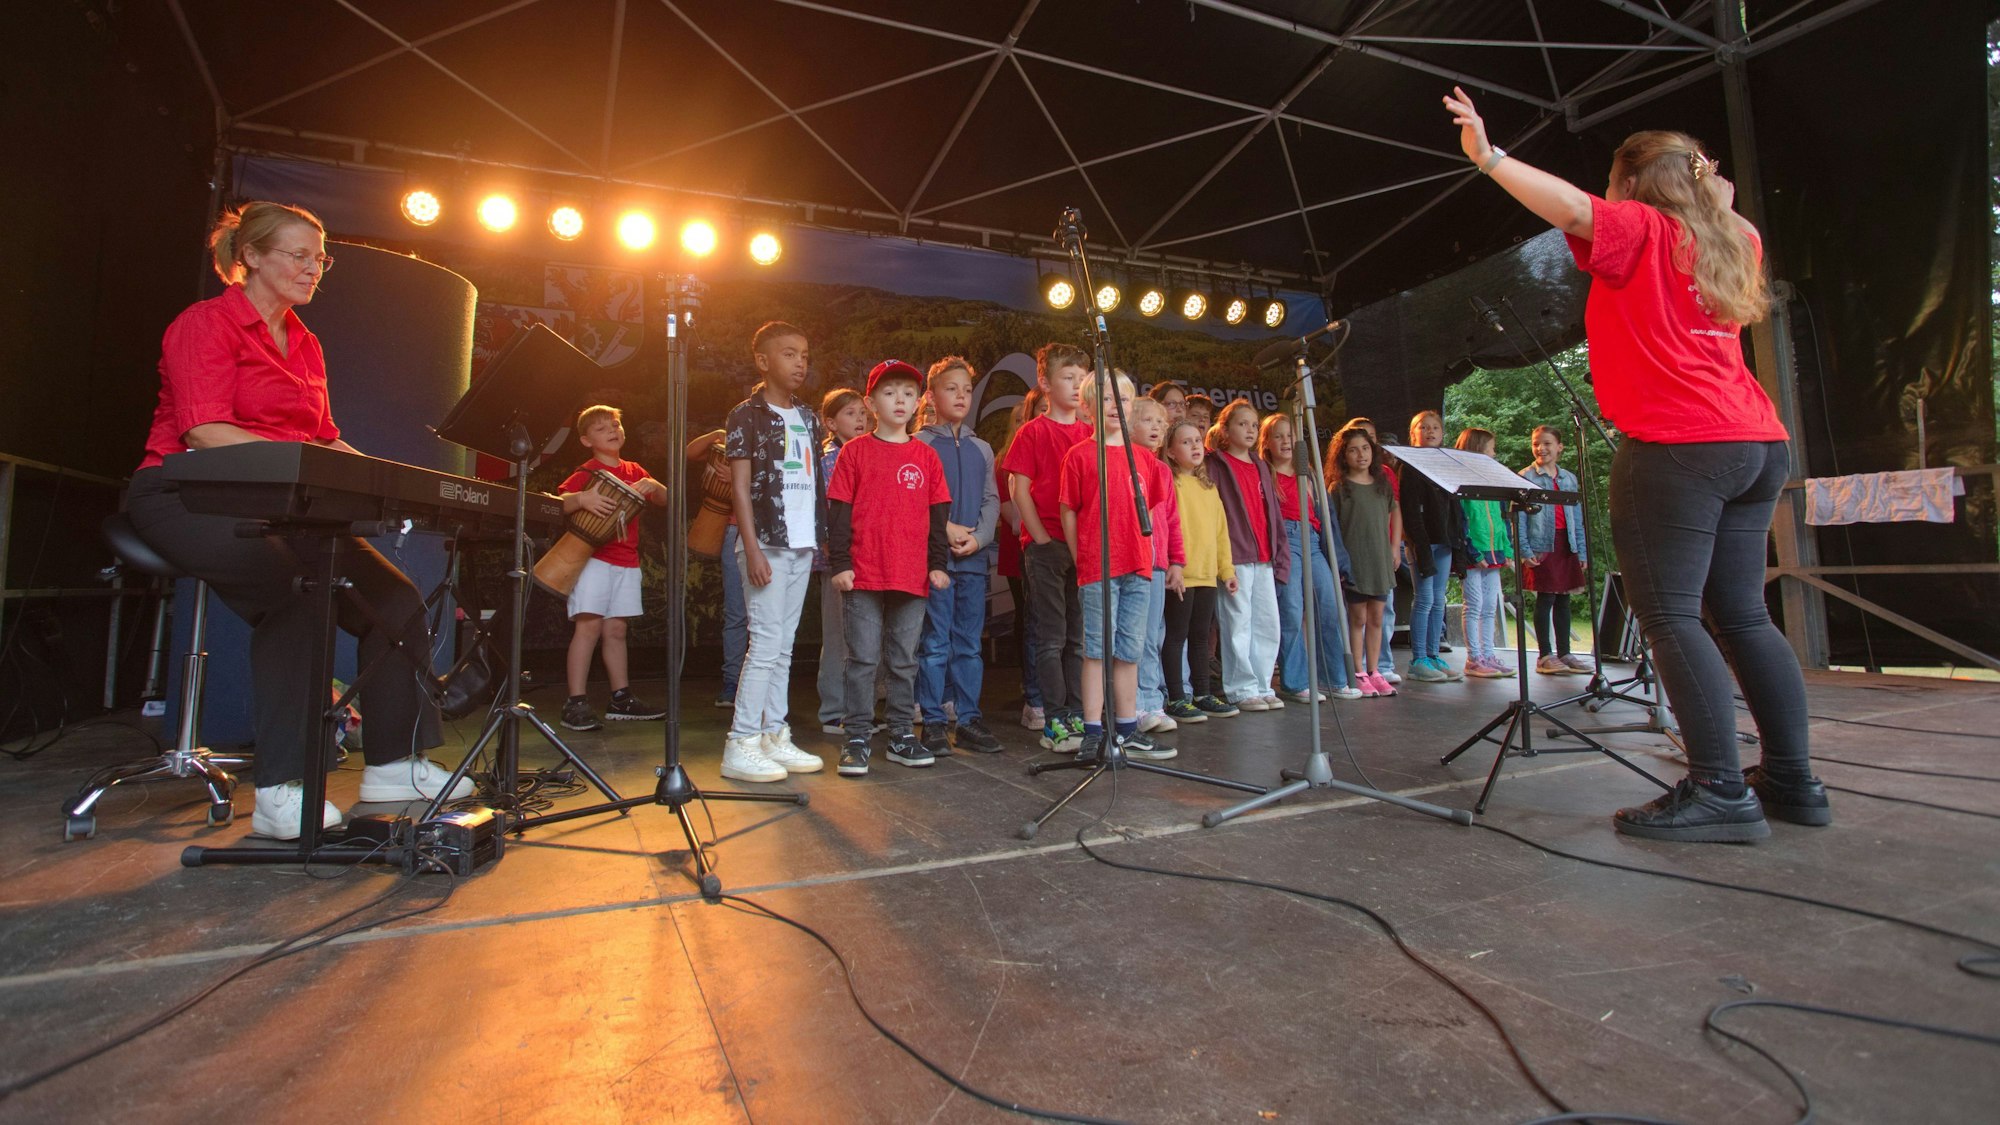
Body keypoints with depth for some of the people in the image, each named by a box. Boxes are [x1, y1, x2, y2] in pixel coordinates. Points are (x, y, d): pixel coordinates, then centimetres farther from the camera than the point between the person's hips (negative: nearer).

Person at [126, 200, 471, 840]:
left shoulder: (305, 344, 18)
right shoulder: (205, 324, -4)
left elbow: (326, 441, 12)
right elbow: (206, 435, -17)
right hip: (187, 498, -7)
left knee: (393, 596, -10)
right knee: (297, 589, -33)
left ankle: (393, 764, -1)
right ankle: (279, 793, -28)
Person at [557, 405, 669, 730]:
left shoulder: (634, 470, 15)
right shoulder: (586, 472, -2)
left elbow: (665, 501, 12)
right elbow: (559, 503, -15)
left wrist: (653, 486, -9)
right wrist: (581, 498, -36)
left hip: (626, 562, 5)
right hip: (593, 557, -5)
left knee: (615, 630, 10)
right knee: (589, 626, -11)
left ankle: (622, 699, 15)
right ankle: (575, 703, -8)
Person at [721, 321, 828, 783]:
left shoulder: (808, 419, 16)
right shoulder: (747, 415, -3)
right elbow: (741, 486, -8)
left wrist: (824, 536, 11)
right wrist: (753, 549, -15)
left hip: (802, 544, 7)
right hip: (767, 543, -6)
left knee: (784, 645, 10)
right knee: (766, 643, -8)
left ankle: (775, 737, 18)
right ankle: (740, 746, -1)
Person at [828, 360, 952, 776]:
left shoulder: (926, 456, 10)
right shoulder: (855, 452, 3)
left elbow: (938, 514, 11)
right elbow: (840, 511, 1)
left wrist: (938, 563, 5)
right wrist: (839, 563, -5)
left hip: (913, 576, 3)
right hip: (864, 576, -2)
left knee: (904, 660, 11)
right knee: (863, 659, 2)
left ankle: (901, 735, 21)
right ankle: (857, 739, 11)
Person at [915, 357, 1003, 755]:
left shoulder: (981, 449, 16)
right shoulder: (920, 444, 3)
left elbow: (992, 500, 11)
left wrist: (978, 536, -5)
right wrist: (946, 529, -14)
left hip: (974, 558, 4)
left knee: (970, 644, 8)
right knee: (935, 643, -2)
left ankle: (969, 720, 15)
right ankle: (933, 723, 7)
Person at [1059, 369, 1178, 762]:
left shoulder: (1144, 459, 13)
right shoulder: (1079, 455, -1)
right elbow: (1068, 512, 0)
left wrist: (1174, 561, 12)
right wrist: (1079, 560, -2)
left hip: (1138, 567, 5)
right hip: (1097, 568, -5)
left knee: (1129, 652, 11)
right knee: (1097, 651, -1)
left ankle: (1128, 731, 21)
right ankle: (1094, 734, 5)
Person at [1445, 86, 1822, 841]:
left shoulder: (1641, 230, 0)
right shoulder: (1730, 242, 21)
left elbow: (1573, 207, -19)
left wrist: (1488, 157, -20)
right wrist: (1716, 201, 38)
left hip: (1677, 446, -9)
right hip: (1757, 442, 9)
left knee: (1670, 616, -9)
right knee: (1742, 616, 12)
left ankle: (1721, 791, -10)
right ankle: (1793, 781, 17)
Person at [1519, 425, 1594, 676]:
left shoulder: (1569, 478, 14)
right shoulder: (1525, 477, -1)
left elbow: (1577, 518, 15)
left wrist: (1583, 551, 10)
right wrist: (1524, 551, -14)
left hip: (1567, 546, 5)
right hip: (1541, 546, -5)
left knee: (1563, 599, 8)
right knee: (1545, 599, -4)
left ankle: (1564, 653, 15)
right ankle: (1545, 655, 4)